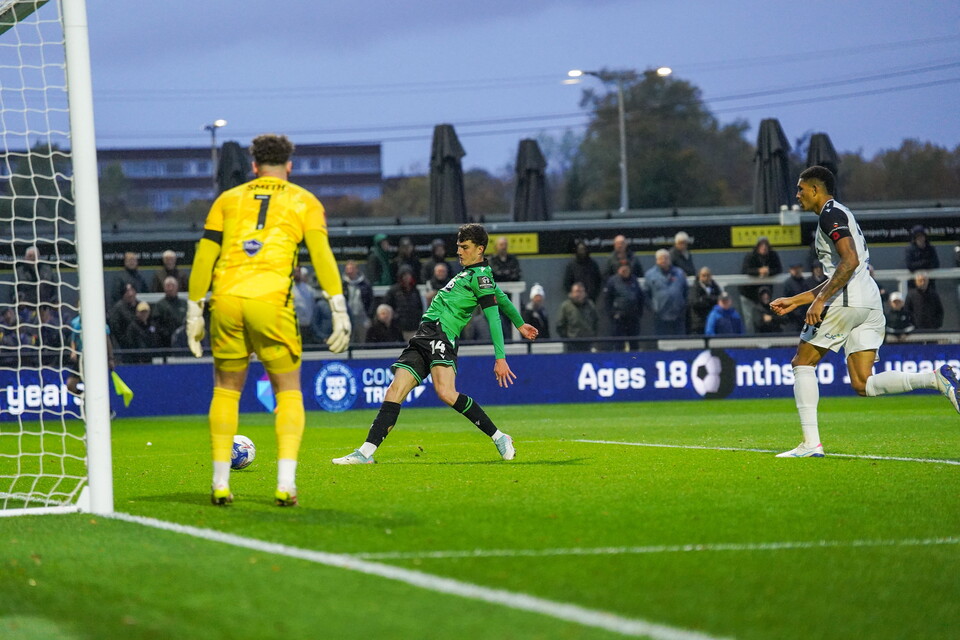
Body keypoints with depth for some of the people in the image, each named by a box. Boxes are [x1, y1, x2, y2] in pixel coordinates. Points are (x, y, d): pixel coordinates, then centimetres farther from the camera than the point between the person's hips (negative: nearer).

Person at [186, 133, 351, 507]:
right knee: (288, 392, 10)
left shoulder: (228, 200, 18)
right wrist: (339, 311, -3)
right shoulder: (304, 202, 12)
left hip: (226, 299, 2)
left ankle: (220, 483, 11)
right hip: (272, 302, -2)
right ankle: (285, 483, -6)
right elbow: (321, 253, -1)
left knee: (226, 389, 17)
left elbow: (204, 256, 12)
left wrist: (194, 311, 15)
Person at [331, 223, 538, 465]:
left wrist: (500, 358, -19)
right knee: (395, 390, -2)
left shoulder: (481, 276, -4)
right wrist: (520, 324, 52)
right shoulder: (469, 273, 24)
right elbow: (502, 298, 37)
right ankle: (366, 452, -7)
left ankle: (498, 437, -16)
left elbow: (494, 317, -11)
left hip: (442, 335, -9)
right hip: (423, 337, 9)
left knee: (446, 392, -29)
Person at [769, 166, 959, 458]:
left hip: (847, 302, -9)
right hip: (870, 303, 9)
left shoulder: (831, 214, -4)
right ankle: (936, 378, -15)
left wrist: (820, 300, -21)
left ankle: (811, 442, -3)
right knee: (863, 384, 1)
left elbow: (850, 261, -20)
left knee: (802, 363, 3)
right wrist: (795, 300, 32)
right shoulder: (839, 215, 27)